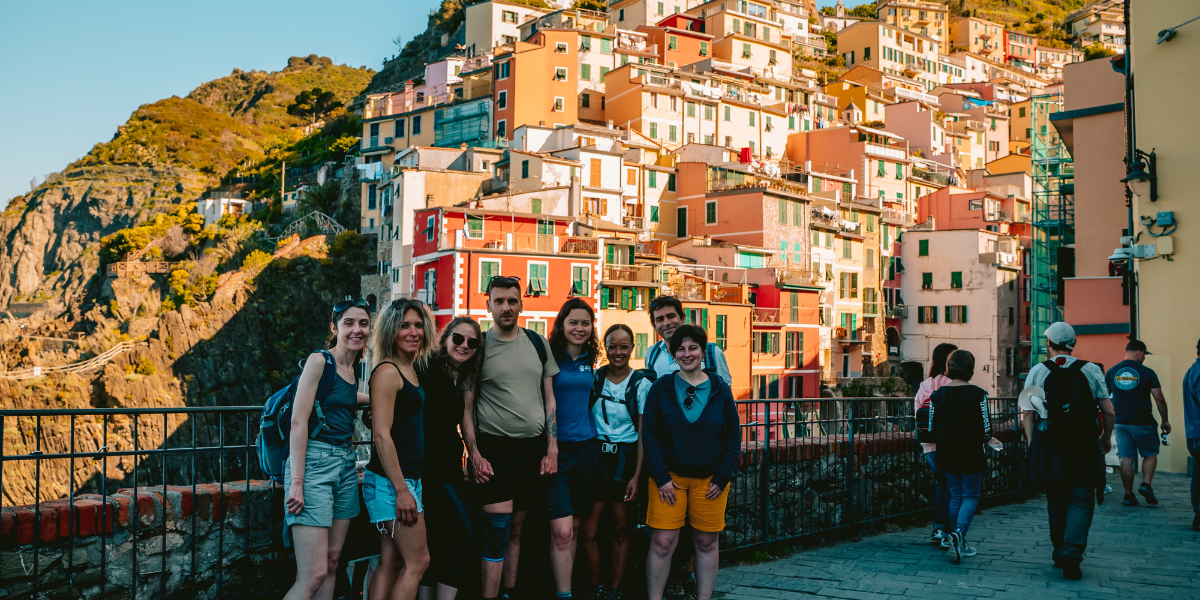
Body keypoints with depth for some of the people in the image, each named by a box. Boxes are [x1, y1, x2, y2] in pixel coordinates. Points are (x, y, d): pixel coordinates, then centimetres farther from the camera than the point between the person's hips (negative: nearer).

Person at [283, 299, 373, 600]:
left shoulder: (353, 368, 14)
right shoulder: (319, 361, -8)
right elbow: (298, 422, -13)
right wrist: (296, 483, -19)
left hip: (346, 465, 8)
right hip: (315, 462, -8)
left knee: (332, 563, 8)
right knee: (314, 575, -13)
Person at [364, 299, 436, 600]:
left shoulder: (412, 370, 13)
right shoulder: (387, 371, -13)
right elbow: (381, 435, -18)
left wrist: (409, 485, 14)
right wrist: (402, 490, -20)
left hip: (407, 478, 9)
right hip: (390, 481, -9)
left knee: (392, 563, 10)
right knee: (418, 561, -3)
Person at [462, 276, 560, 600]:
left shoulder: (537, 343, 8)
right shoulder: (478, 346, -1)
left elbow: (549, 399, 11)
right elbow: (466, 408, 0)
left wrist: (552, 448, 3)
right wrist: (475, 455, -9)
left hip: (533, 449, 3)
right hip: (494, 450, -3)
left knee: (516, 531, 11)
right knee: (497, 534, -8)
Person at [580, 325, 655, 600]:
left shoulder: (642, 384, -2)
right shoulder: (594, 378, 2)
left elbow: (643, 433, -2)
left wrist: (637, 475, -8)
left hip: (626, 459, -1)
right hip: (595, 455, 1)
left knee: (622, 530, 6)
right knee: (588, 531, -4)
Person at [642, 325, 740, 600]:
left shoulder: (720, 390, 2)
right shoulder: (661, 389, 0)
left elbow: (734, 436, 4)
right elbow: (649, 435, -2)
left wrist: (722, 478, -4)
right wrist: (661, 477, -9)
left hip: (710, 479, 1)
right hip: (670, 477, -1)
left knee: (706, 543, 8)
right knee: (662, 543, -4)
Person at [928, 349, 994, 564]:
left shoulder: (937, 395, -1)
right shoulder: (977, 394, -12)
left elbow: (932, 429, 1)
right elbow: (986, 431, -12)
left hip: (947, 455, 4)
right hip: (971, 455, -4)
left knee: (955, 496, 14)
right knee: (970, 496, 7)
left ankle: (958, 545, 18)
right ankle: (959, 532, -17)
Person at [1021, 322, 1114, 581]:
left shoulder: (1037, 371, 1)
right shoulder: (1092, 370, 1)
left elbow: (1027, 413, -2)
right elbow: (1108, 411, 2)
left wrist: (1032, 444, 5)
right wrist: (1106, 438, 17)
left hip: (1049, 448, 1)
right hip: (1084, 448, -1)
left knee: (1056, 501, 15)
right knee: (1081, 501, 2)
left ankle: (1060, 553, 24)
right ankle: (1072, 553, -14)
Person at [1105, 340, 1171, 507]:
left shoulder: (1111, 372, 5)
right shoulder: (1147, 373, -7)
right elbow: (1159, 399, -7)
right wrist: (1165, 421, 4)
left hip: (1120, 422, 4)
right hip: (1143, 423, -3)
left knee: (1126, 458, 6)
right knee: (1150, 454, 13)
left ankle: (1128, 495, 6)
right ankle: (1146, 484, -5)